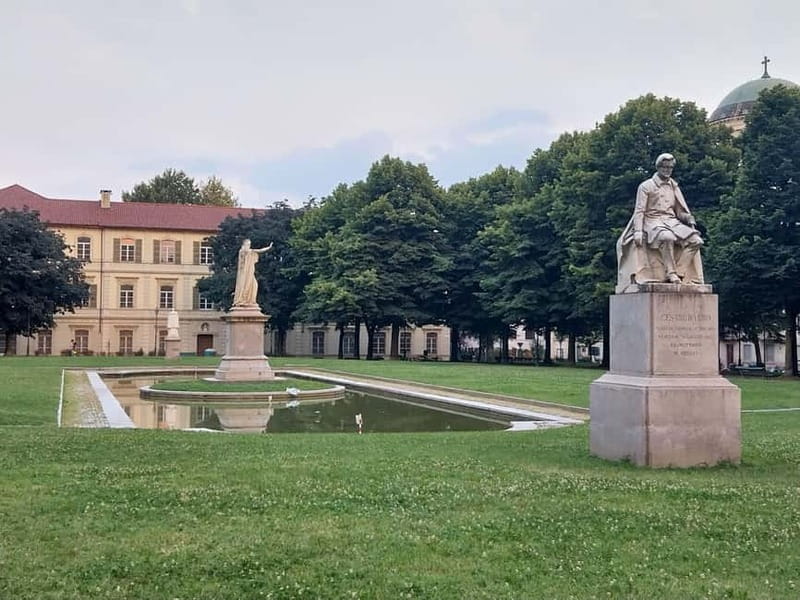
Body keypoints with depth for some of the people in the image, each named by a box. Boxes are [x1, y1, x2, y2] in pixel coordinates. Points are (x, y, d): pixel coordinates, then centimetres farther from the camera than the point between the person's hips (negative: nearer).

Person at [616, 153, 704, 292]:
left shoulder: (674, 186, 19)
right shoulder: (646, 186, 4)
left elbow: (680, 210, 22)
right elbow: (639, 211, -2)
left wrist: (689, 219, 2)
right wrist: (638, 232, -14)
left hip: (671, 222, 6)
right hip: (653, 222, -6)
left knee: (695, 240, -20)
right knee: (667, 237, -40)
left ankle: (679, 272, -21)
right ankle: (670, 274, -33)